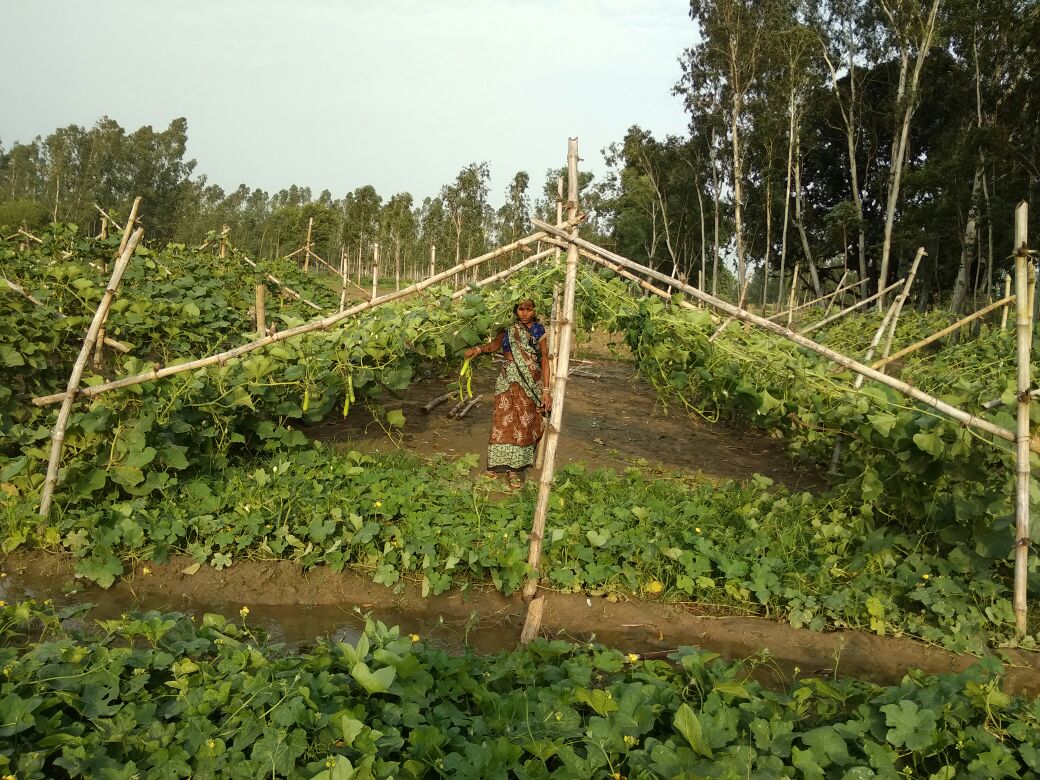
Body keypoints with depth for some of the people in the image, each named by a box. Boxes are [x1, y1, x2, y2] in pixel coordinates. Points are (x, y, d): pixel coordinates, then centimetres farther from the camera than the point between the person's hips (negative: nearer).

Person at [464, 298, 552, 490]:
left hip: (532, 384, 0)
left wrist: (546, 390, -6)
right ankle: (500, 464, 6)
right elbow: (495, 344, -11)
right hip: (509, 382, 0)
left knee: (525, 423, 2)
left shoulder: (538, 331, 1)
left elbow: (544, 360, -1)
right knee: (505, 421, -3)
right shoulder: (507, 329, 2)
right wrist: (479, 349, -32)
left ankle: (515, 468, 10)